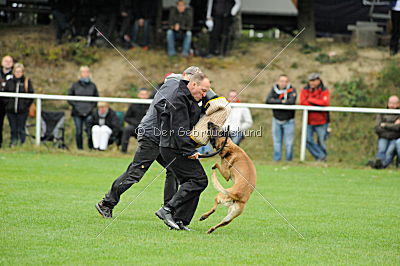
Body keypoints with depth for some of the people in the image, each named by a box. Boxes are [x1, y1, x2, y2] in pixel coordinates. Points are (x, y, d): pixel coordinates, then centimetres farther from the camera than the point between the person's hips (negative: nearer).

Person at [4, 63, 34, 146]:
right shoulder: (9, 82, 7)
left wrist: (26, 105, -6)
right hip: (11, 111, 2)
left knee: (21, 130, -2)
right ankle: (13, 143, 12)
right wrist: (7, 103, 1)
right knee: (13, 129, 6)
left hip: (22, 111, -2)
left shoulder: (27, 82, 1)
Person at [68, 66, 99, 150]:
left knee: (90, 131, -11)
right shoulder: (75, 85, 6)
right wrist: (76, 106, -4)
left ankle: (91, 148, -3)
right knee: (78, 132, 1)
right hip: (77, 113, 0)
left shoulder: (92, 86, 8)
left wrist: (91, 107, -2)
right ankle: (80, 149, 10)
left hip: (89, 113, 0)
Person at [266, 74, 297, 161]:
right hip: (276, 120, 3)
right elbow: (268, 100, -14)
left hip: (288, 121, -3)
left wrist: (275, 102, -18)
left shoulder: (292, 90, -9)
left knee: (289, 143, -2)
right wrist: (281, 101, -22)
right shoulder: (274, 89, -1)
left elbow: (291, 101, -26)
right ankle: (276, 160, 17)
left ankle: (289, 160, 6)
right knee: (277, 141, 9)